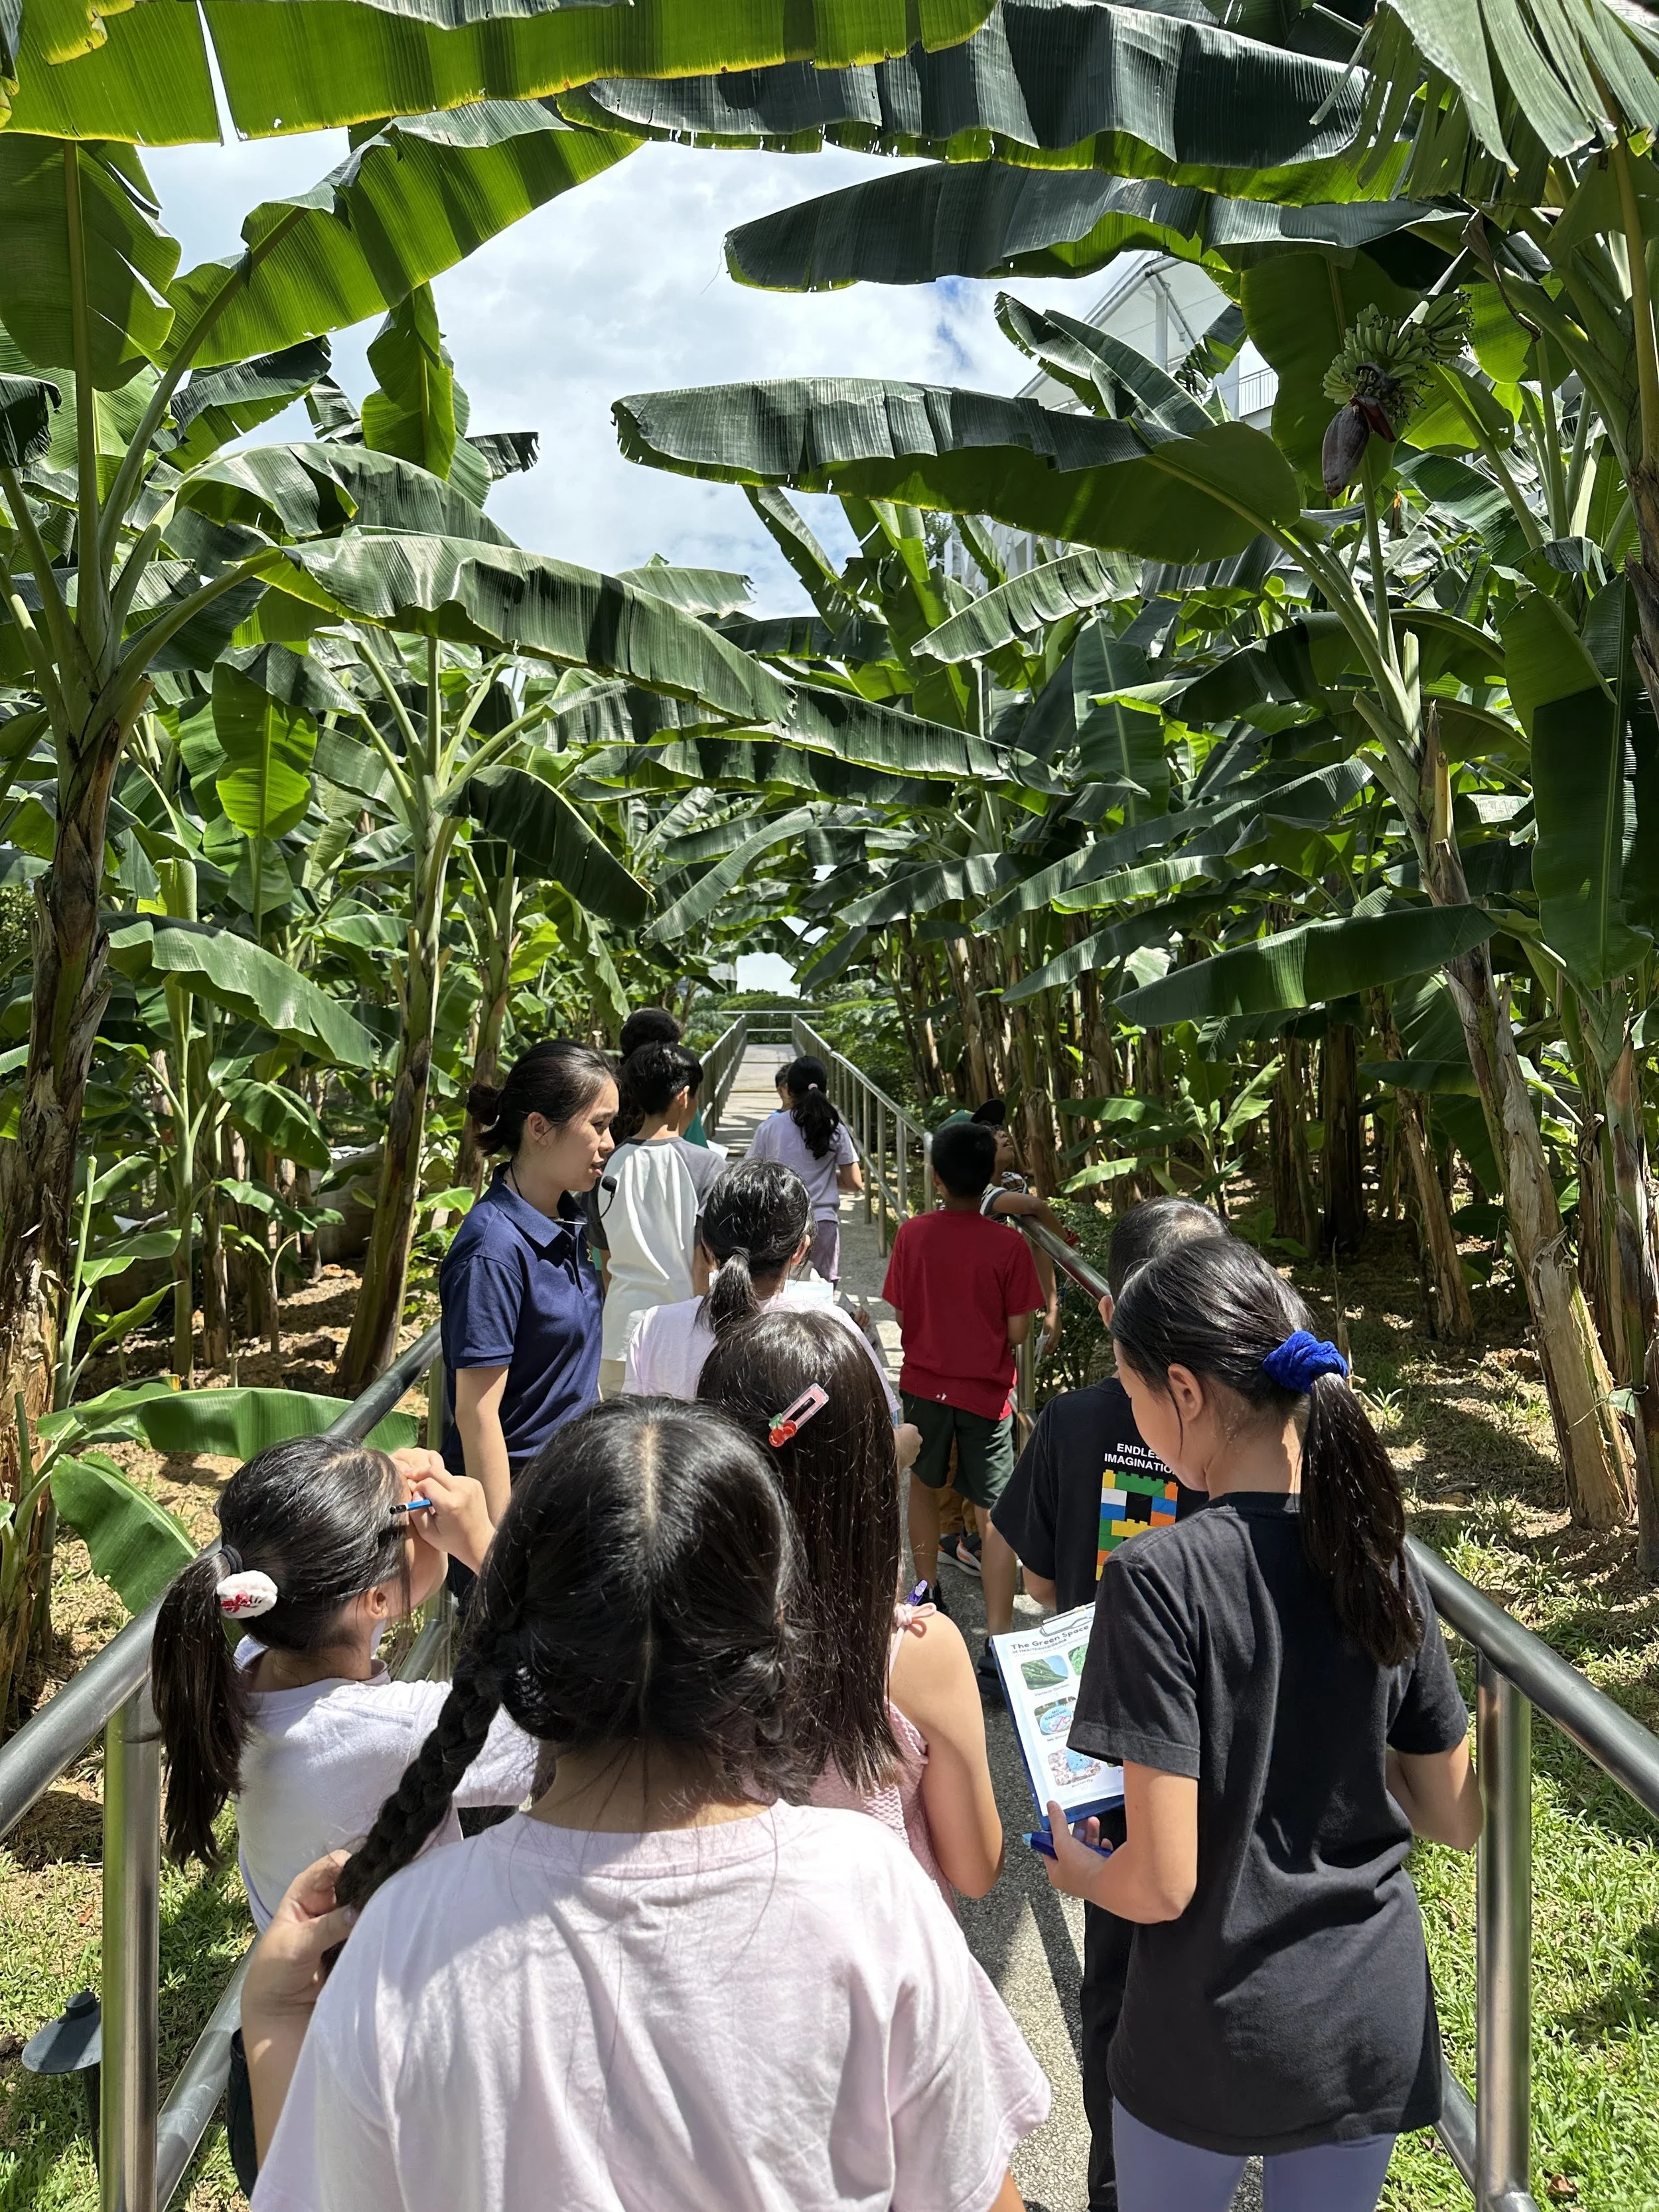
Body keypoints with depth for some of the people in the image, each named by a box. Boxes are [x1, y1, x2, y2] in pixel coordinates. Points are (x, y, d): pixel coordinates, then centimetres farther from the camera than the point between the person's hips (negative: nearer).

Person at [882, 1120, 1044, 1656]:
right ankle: (998, 1641, -3)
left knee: (923, 1487, 24)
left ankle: (927, 1595, 37)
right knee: (997, 1513, 2)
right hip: (986, 1391, -2)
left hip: (924, 1384, 3)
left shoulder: (911, 1234, -9)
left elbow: (901, 1315, -2)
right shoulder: (1009, 1246, -15)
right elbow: (1017, 1332, -12)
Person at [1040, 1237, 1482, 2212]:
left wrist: (1078, 1870, -2)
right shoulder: (1385, 1561, -8)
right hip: (1376, 2032, 5)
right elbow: (1459, 1815, 2)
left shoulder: (1160, 1576, -25)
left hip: (1213, 2047, -4)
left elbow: (1163, 1882, -22)